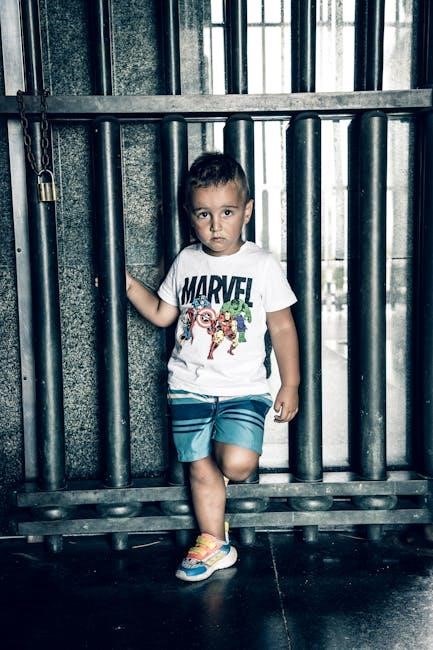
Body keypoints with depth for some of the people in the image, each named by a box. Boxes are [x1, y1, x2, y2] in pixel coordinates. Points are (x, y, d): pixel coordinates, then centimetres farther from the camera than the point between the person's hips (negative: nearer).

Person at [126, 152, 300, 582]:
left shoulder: (262, 265, -6)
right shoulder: (185, 262, 4)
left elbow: (282, 327, 0)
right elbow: (161, 314, 15)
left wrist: (290, 385, 0)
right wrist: (127, 284, 5)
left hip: (243, 388, -3)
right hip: (189, 387, 3)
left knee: (236, 465, -20)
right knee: (200, 469, 8)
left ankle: (222, 449, 16)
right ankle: (213, 544, 27)